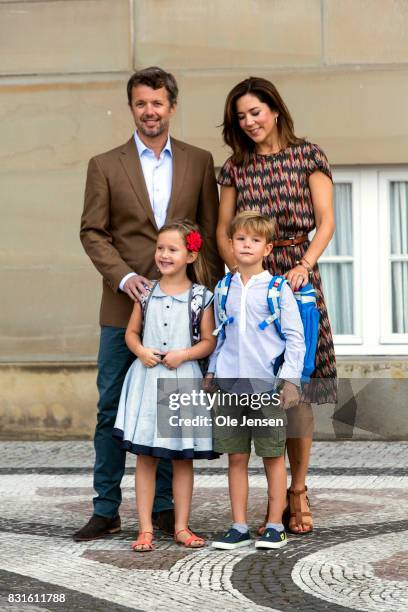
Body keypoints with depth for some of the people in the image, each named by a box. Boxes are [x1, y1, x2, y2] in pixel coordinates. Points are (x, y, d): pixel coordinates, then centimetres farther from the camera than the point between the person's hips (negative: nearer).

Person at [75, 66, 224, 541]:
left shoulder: (199, 162, 8)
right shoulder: (105, 165, 5)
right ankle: (106, 510, 8)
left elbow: (210, 231, 9)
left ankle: (165, 506, 15)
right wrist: (124, 277, -13)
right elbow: (92, 232, 2)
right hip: (124, 304, -1)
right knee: (112, 409, 1)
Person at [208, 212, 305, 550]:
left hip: (267, 385, -3)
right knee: (236, 457, 6)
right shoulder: (224, 289, 9)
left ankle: (275, 525, 11)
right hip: (230, 386, 4)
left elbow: (295, 336, -3)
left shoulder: (277, 288, -3)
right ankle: (239, 526, 12)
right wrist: (210, 373, 12)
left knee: (273, 456, 4)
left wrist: (291, 379, -9)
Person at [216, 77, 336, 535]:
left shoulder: (307, 156, 5)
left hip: (296, 275, -2)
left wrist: (304, 266, -16)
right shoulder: (236, 167, 12)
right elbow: (223, 231, 9)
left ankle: (298, 489, 4)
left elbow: (325, 222, -2)